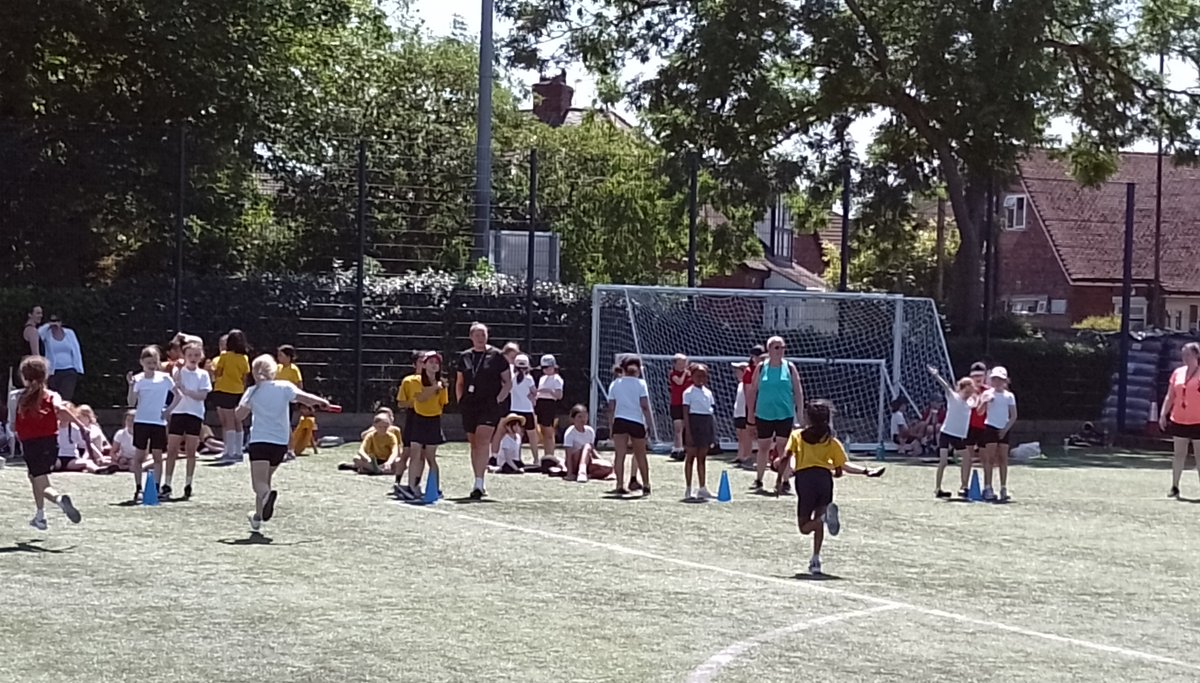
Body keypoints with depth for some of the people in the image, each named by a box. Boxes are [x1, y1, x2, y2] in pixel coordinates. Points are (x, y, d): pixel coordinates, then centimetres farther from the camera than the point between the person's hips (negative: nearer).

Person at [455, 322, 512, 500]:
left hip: (489, 406, -5)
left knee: (483, 441, -17)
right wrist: (460, 400, 9)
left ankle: (478, 484, -22)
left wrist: (498, 399, -7)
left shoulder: (496, 355, 0)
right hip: (469, 406, 5)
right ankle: (478, 484, 19)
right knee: (474, 444, 10)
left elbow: (508, 382, 4)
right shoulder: (464, 357, 12)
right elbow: (459, 383, 22)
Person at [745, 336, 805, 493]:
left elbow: (798, 392, 2)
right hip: (764, 415, 1)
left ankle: (785, 482, 7)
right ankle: (759, 480, 20)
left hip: (785, 415, -1)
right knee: (763, 447, 8)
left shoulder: (790, 368, 1)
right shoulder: (761, 368, 2)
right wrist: (750, 414, 6)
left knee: (784, 448, 0)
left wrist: (799, 415, -3)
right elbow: (752, 391, 8)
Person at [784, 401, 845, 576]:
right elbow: (839, 472, 14)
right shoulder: (832, 441, 16)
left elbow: (786, 457, 1)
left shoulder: (797, 435, 16)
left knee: (805, 527, 4)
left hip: (804, 477, -2)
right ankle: (815, 560, 5)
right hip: (824, 477, 2)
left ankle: (825, 516, -26)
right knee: (818, 524, 16)